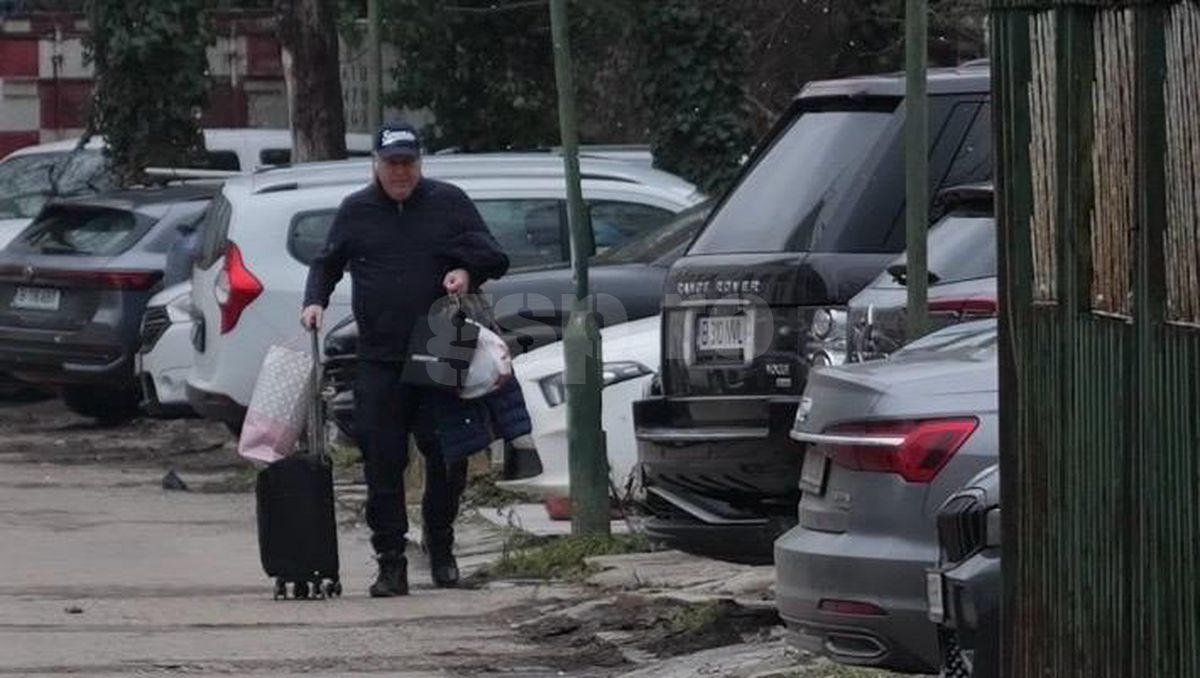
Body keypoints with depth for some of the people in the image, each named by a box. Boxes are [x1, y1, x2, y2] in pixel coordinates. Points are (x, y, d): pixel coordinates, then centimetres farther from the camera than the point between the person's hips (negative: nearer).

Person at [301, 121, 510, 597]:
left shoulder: (449, 203, 6)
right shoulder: (355, 212, 9)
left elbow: (491, 257, 11)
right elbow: (326, 264, 19)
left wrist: (468, 273, -9)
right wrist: (315, 302, 0)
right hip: (380, 361, 0)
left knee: (447, 459, 4)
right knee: (383, 464, -4)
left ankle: (441, 551, 22)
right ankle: (391, 563, 0)